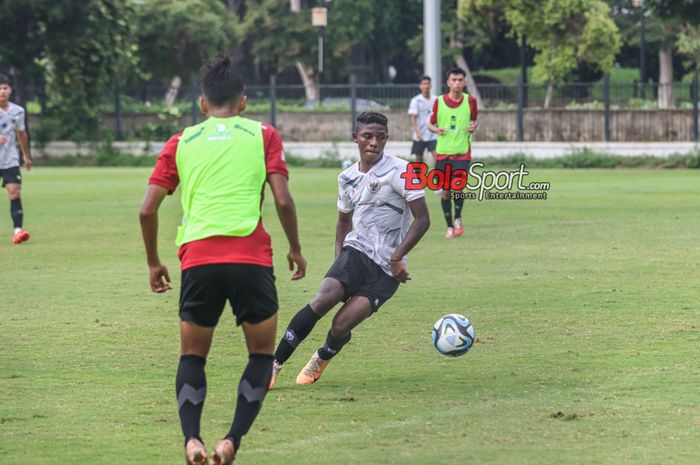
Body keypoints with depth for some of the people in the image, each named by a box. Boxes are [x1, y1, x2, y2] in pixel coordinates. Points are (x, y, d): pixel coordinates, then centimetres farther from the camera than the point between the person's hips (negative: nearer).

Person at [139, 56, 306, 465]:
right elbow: (283, 200, 2)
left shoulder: (181, 143, 16)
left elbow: (148, 209, 11)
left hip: (198, 259, 2)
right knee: (262, 353, 16)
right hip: (251, 257, -2)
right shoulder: (263, 135, 12)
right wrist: (296, 250, 17)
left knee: (193, 355, 17)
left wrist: (154, 263, 23)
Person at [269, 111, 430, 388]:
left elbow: (422, 219, -10)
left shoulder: (400, 172, -8)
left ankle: (322, 359, 19)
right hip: (355, 252, 4)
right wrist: (338, 259, 13)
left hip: (387, 269, -3)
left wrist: (397, 256, -17)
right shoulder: (347, 178, 10)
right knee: (324, 298, -25)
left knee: (341, 325, -16)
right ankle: (275, 364, -20)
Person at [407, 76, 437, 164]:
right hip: (419, 136, -1)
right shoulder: (416, 100, -4)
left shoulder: (435, 100, 4)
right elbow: (413, 118, -7)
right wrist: (418, 133, -18)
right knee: (419, 159, 7)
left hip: (433, 136, 1)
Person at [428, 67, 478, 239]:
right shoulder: (439, 101, -2)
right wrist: (436, 129, -14)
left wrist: (473, 127, -10)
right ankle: (450, 226, 19)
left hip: (462, 152, -1)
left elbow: (474, 121, 13)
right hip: (443, 152, 1)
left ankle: (458, 218, 9)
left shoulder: (470, 101, -1)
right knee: (446, 191, 4)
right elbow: (431, 124, 8)